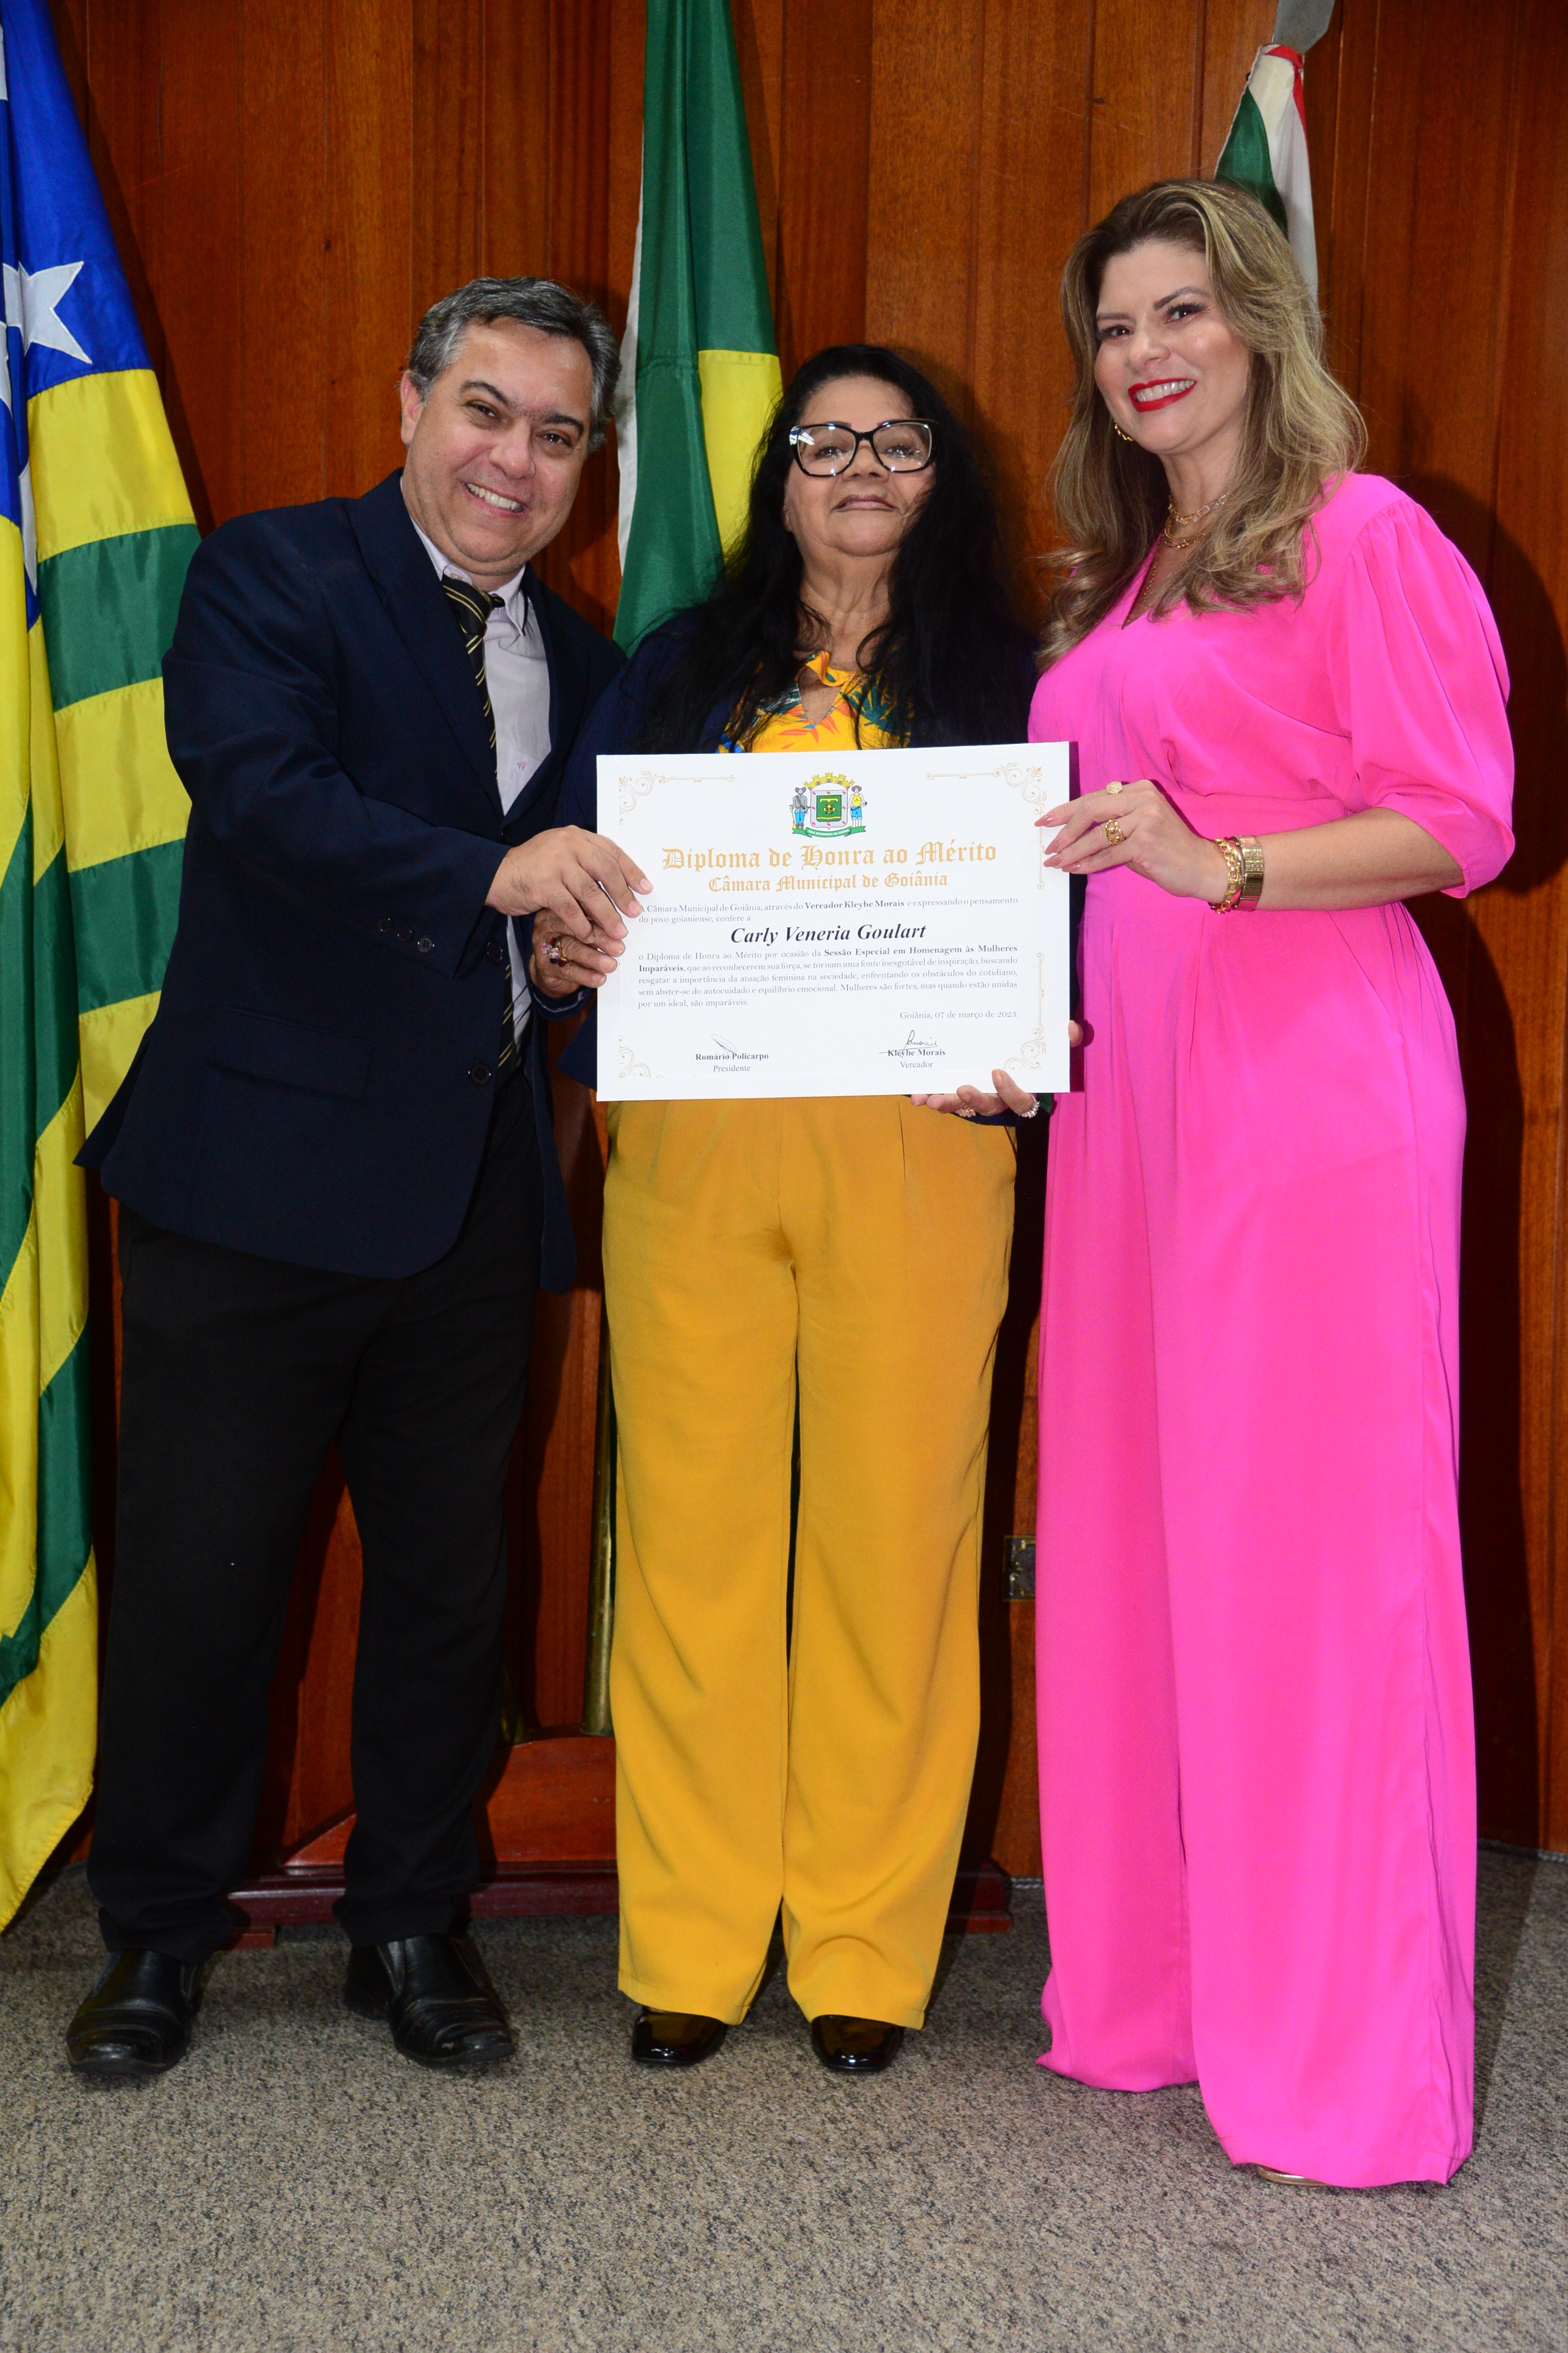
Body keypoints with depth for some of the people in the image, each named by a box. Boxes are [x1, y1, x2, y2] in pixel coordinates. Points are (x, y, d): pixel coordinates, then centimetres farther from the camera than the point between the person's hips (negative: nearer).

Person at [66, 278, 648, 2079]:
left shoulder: (576, 663, 16)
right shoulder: (269, 578, -2)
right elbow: (261, 795, -19)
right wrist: (493, 870, -31)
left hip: (476, 1182, 5)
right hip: (265, 1161, -5)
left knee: (448, 1571, 12)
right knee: (198, 1563, 4)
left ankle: (411, 1927, 29)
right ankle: (155, 1935, 24)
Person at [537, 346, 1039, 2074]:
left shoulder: (1003, 678, 13)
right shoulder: (682, 665, 17)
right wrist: (561, 945, -8)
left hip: (914, 1139, -1)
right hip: (691, 1140, 1)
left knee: (891, 1531, -1)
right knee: (694, 1526, 1)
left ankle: (864, 1953, 12)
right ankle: (688, 1950, 13)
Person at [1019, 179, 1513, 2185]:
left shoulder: (1362, 533, 0)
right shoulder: (1117, 586, 21)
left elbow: (1458, 823, -8)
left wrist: (1216, 864, -20)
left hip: (1316, 1079, -7)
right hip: (1131, 1082, 7)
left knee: (1312, 1540, -5)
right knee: (1128, 1529, 7)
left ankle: (1345, 2056, 7)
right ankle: (1152, 1986, 20)